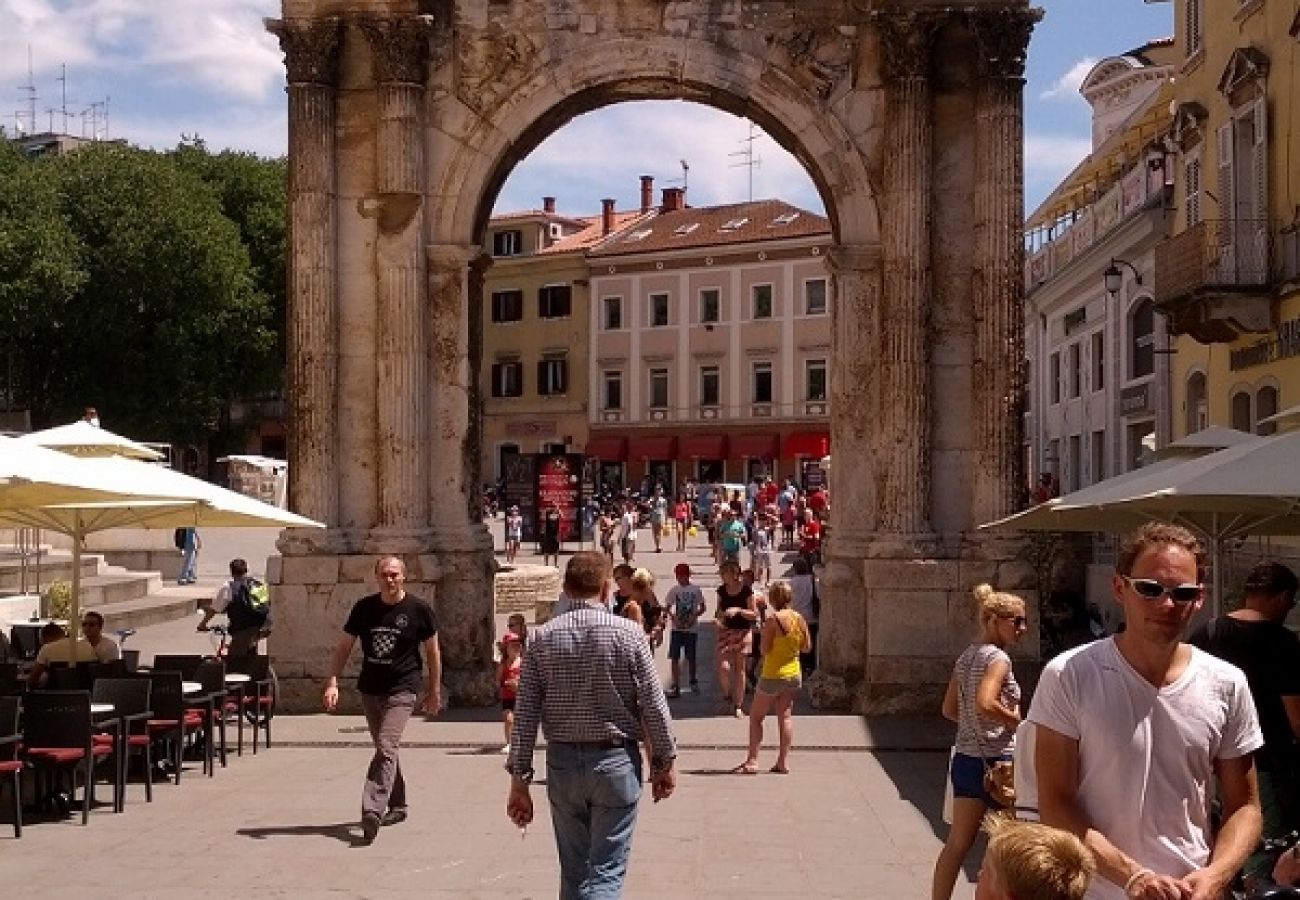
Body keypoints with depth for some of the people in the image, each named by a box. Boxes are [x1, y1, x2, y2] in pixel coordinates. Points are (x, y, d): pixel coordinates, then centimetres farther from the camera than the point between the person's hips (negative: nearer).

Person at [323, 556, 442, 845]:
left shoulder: (419, 610, -5)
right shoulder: (364, 608, 2)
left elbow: (433, 652, 4)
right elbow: (344, 647, 6)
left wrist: (434, 691, 6)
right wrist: (332, 683, -6)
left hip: (401, 690, -5)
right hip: (369, 689, 5)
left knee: (386, 748, -19)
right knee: (385, 750, 17)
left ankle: (372, 813, -27)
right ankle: (397, 806, 33)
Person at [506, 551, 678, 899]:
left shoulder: (543, 637, -1)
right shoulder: (628, 634, -8)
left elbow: (525, 714, -2)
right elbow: (653, 705, -7)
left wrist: (519, 779, 2)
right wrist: (665, 761, 6)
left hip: (563, 763, 3)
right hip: (615, 761, -3)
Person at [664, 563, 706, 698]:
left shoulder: (696, 590, 0)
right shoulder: (674, 590, 2)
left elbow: (702, 608, 5)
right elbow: (668, 607, 5)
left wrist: (695, 616, -13)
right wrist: (673, 617, -14)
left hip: (691, 627, -1)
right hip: (677, 628, 1)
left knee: (691, 657, 8)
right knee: (674, 657, -5)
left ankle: (693, 681, 31)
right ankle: (676, 686, -1)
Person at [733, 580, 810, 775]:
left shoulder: (773, 620, -17)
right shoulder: (799, 619, 1)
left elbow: (764, 649, -17)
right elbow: (806, 647, 8)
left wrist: (763, 633, -1)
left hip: (773, 675, -6)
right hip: (794, 674, 6)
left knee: (756, 717, 4)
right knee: (785, 716, 11)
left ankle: (752, 761, -1)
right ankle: (784, 762, 8)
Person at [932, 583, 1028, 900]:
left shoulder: (967, 656, 10)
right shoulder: (998, 658, -15)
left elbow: (950, 709, 13)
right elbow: (986, 703, -29)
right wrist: (1018, 722, -15)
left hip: (965, 757, 8)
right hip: (995, 760, -8)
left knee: (958, 842, 11)